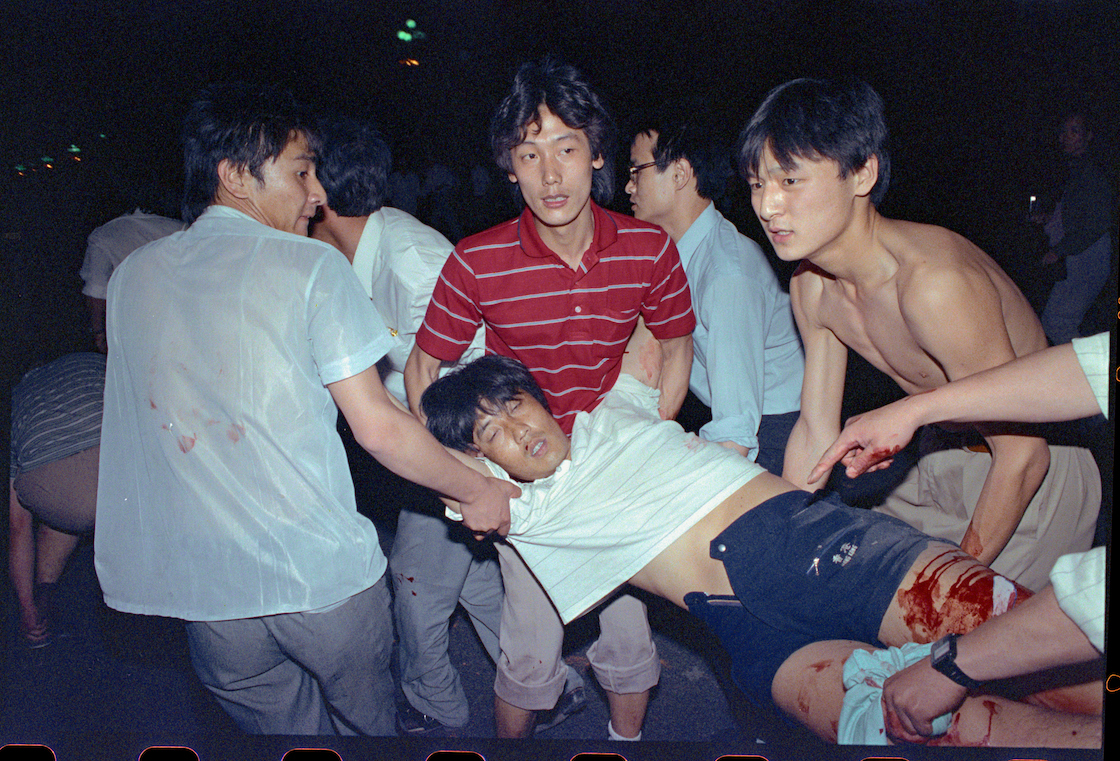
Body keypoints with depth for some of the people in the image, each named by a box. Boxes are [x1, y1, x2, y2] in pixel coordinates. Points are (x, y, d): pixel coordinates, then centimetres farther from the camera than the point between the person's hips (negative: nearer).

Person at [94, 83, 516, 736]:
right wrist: (478, 492, 0)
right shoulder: (310, 266, -10)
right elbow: (378, 426, -13)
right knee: (365, 722, 21)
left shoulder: (132, 275, 6)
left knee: (279, 727, 23)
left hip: (207, 588, 4)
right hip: (322, 571, -4)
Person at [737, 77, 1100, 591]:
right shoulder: (811, 288, -9)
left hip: (1032, 479, -7)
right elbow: (816, 432, 1)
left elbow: (1023, 453, -27)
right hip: (942, 466, 7)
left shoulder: (933, 282, -34)